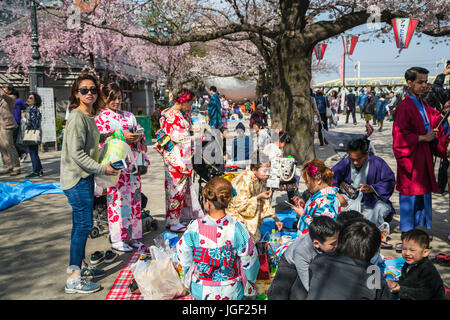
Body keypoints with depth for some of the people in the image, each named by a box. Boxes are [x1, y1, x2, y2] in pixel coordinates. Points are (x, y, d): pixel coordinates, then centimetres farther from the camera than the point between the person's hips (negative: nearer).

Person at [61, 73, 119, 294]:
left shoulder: (89, 116, 12)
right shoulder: (77, 117, -16)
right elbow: (76, 153, -21)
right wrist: (102, 169, -16)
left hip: (85, 177, 9)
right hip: (76, 178, -9)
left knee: (81, 224, 16)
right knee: (84, 225, -6)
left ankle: (80, 266, 30)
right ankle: (74, 280, 2)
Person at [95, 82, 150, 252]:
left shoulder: (129, 116, 18)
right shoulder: (101, 118, 1)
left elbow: (140, 132, 17)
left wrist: (138, 137, -6)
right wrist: (123, 137, -18)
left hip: (132, 163, 5)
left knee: (133, 197, 7)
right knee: (117, 198, -4)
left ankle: (132, 235, 18)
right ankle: (117, 239, 6)